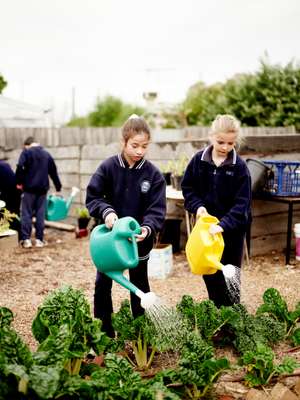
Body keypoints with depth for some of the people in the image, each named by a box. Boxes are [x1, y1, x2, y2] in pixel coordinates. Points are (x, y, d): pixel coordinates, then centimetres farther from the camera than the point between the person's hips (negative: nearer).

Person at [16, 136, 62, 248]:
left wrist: (19, 182, -5)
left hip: (29, 188, -3)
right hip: (43, 188, 4)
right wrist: (58, 187, 22)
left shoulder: (26, 152, -1)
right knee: (40, 214, 7)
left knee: (26, 214, 2)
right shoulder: (47, 154, 13)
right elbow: (53, 172, 16)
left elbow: (20, 167, -15)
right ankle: (39, 239, 8)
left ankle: (26, 239, -2)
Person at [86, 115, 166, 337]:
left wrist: (147, 228, -32)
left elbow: (157, 209, -13)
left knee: (139, 286, 13)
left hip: (139, 239, 0)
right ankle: (104, 332, 23)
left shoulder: (153, 174, -9)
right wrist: (106, 211, -28)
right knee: (102, 284, 8)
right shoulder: (108, 167, -9)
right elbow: (92, 196, -9)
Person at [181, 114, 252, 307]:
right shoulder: (199, 160, -5)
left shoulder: (239, 166, -13)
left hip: (232, 229, -3)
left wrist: (223, 225, -28)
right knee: (209, 274, 12)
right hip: (206, 226, 3)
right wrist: (197, 205, -12)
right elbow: (187, 187, 5)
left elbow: (242, 203, -16)